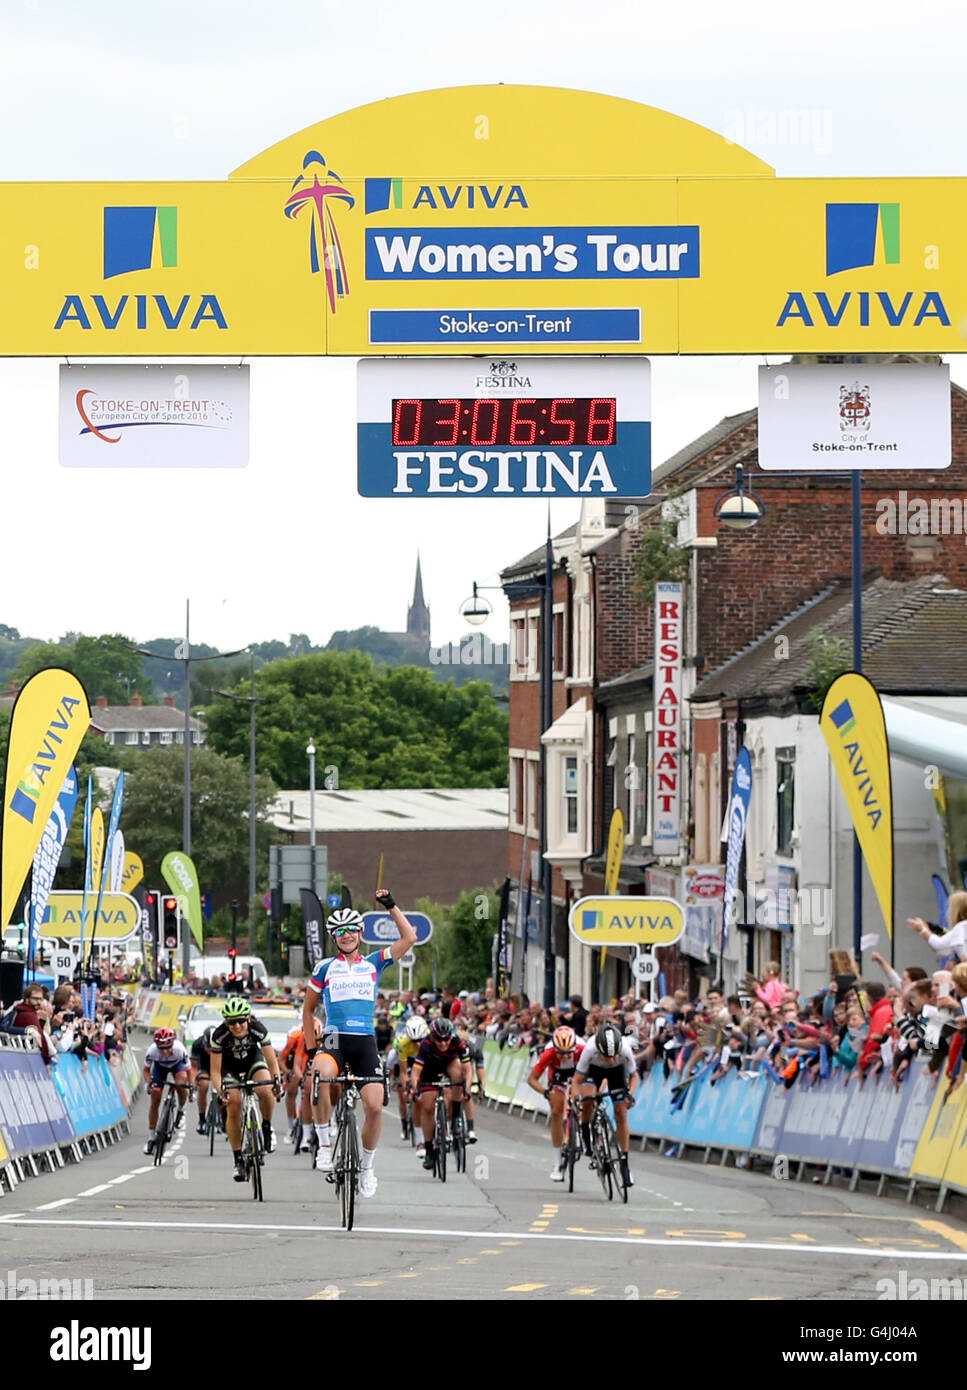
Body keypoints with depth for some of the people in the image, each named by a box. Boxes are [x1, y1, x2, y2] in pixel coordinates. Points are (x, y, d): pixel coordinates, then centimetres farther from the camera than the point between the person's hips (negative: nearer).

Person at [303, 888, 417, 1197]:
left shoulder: (373, 963, 11)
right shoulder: (325, 968, 8)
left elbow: (409, 939, 4)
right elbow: (308, 1009, 16)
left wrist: (391, 906, 2)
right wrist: (310, 1046, 8)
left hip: (365, 1041, 2)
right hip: (334, 1039, -2)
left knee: (374, 1106, -10)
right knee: (321, 1075, -37)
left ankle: (367, 1165, 13)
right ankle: (324, 1143, -23)